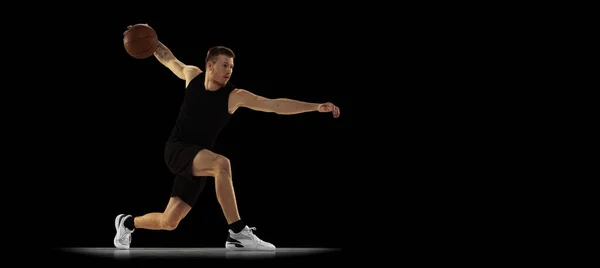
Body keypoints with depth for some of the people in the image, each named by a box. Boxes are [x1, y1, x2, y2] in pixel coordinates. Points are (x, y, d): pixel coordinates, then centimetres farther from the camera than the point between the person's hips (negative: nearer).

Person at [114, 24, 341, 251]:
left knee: (168, 222, 1)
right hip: (177, 149, -2)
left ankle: (128, 223, 34)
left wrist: (316, 107, -23)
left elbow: (276, 105, -15)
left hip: (198, 161, 2)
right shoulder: (192, 75, -2)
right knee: (221, 163, -34)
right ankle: (238, 234, -33)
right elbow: (169, 60, 19)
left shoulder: (235, 96, -8)